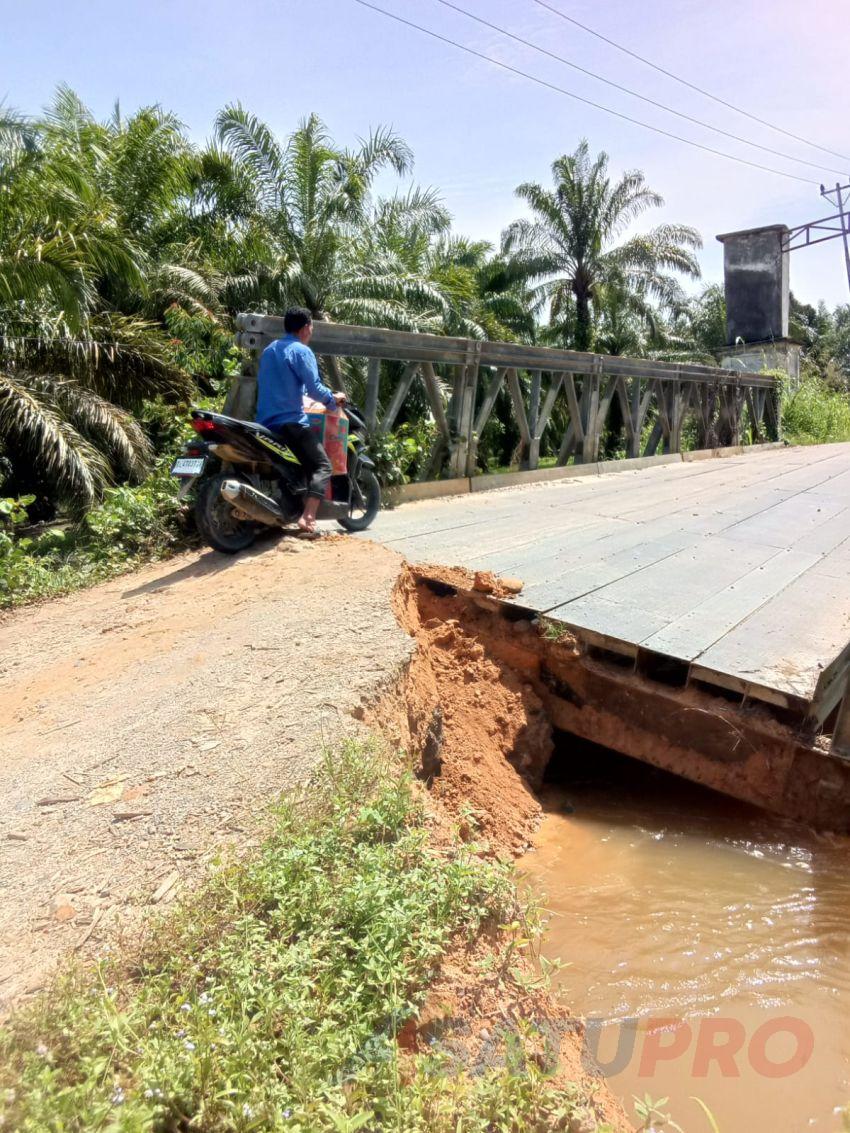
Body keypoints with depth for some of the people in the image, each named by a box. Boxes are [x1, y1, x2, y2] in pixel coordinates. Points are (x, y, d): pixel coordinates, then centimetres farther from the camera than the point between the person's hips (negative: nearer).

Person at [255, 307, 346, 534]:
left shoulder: (268, 351, 19)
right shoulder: (301, 351, -7)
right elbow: (314, 387, -14)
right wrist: (333, 399, 3)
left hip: (264, 422, 9)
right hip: (291, 423, -8)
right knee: (322, 466, -8)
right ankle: (308, 517, -26)